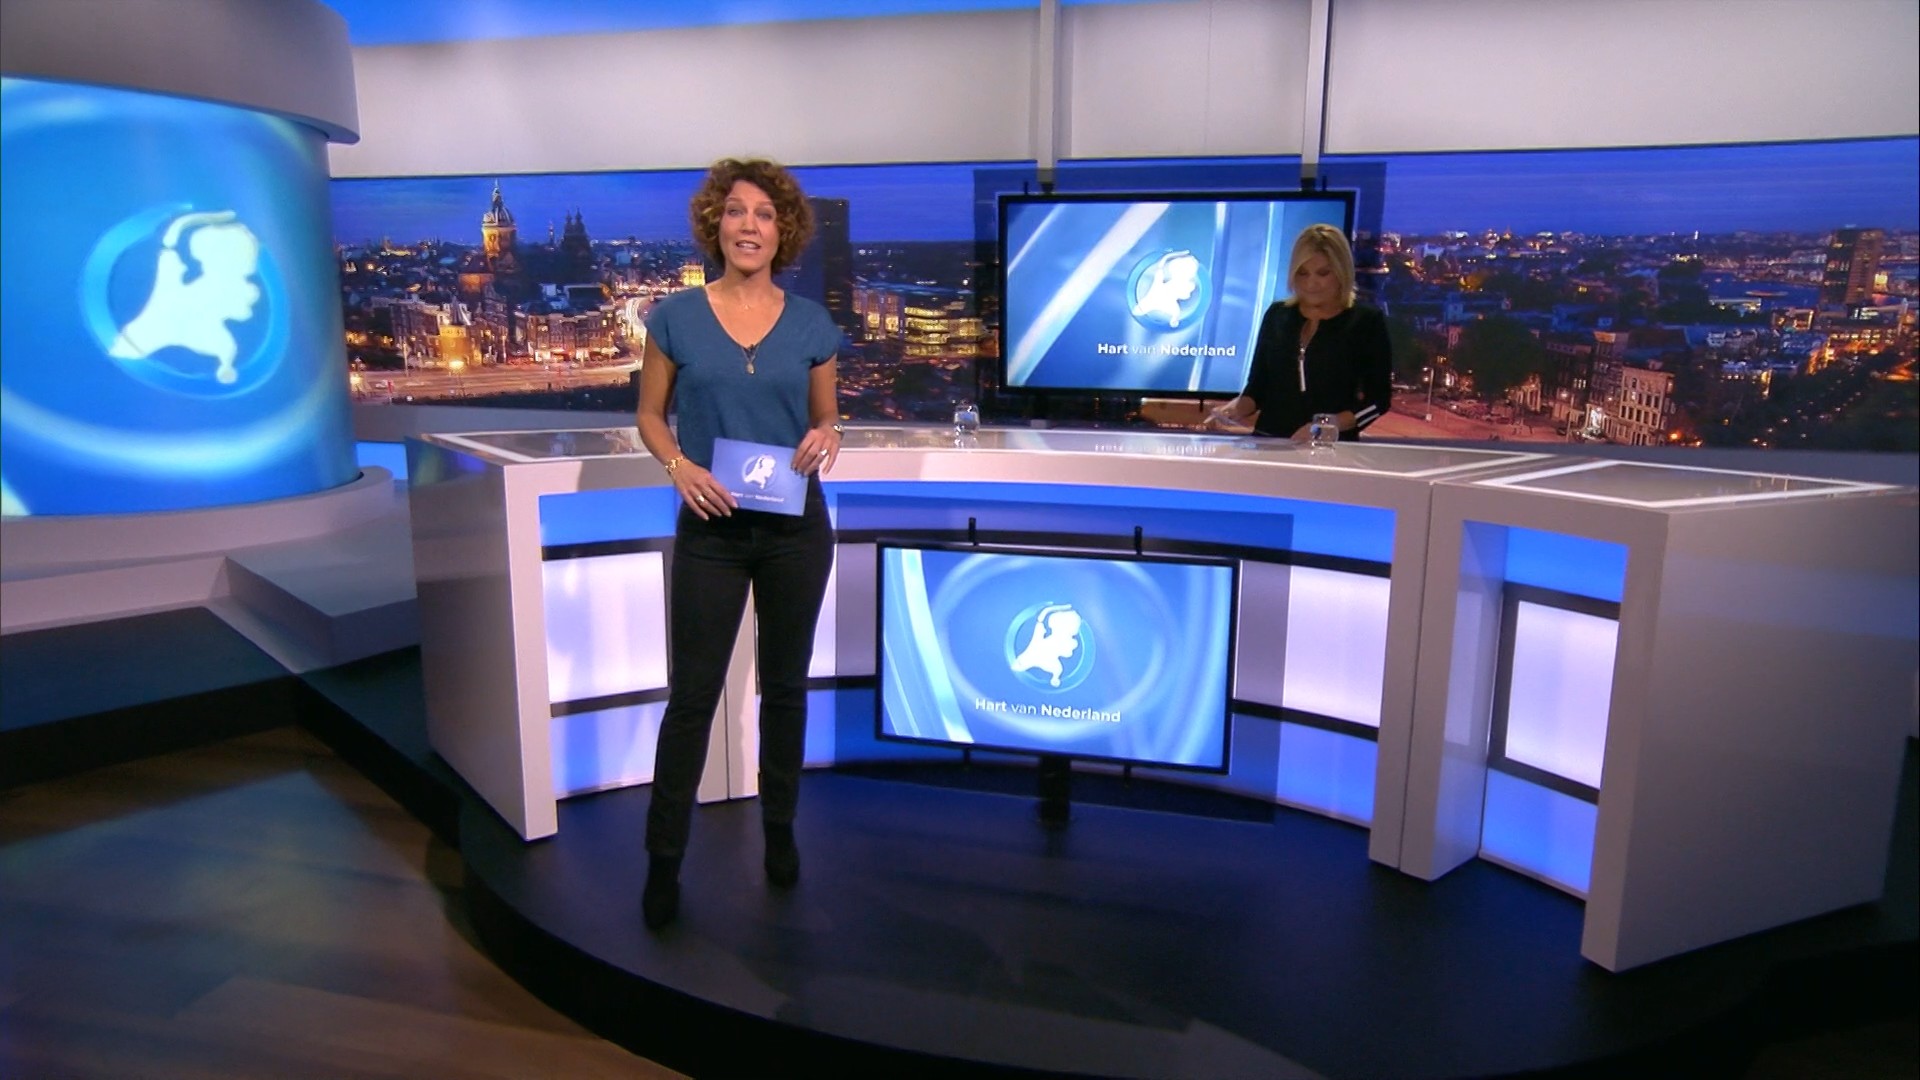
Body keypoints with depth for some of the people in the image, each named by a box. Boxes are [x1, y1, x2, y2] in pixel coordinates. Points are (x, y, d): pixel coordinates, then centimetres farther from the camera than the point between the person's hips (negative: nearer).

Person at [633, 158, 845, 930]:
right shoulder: (677, 317, -2)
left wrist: (826, 440, -13)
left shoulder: (810, 324, 1)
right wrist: (679, 464, -15)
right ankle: (664, 858, 15)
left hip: (796, 529, 2)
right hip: (711, 531, -1)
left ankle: (780, 830, 31)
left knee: (785, 684, 13)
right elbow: (649, 414, 5)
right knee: (692, 694, 1)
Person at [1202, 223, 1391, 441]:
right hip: (1269, 443, 3)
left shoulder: (1367, 321, 3)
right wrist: (1233, 409, -9)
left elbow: (1377, 400, 0)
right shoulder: (1277, 315, 11)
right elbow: (1257, 387, 12)